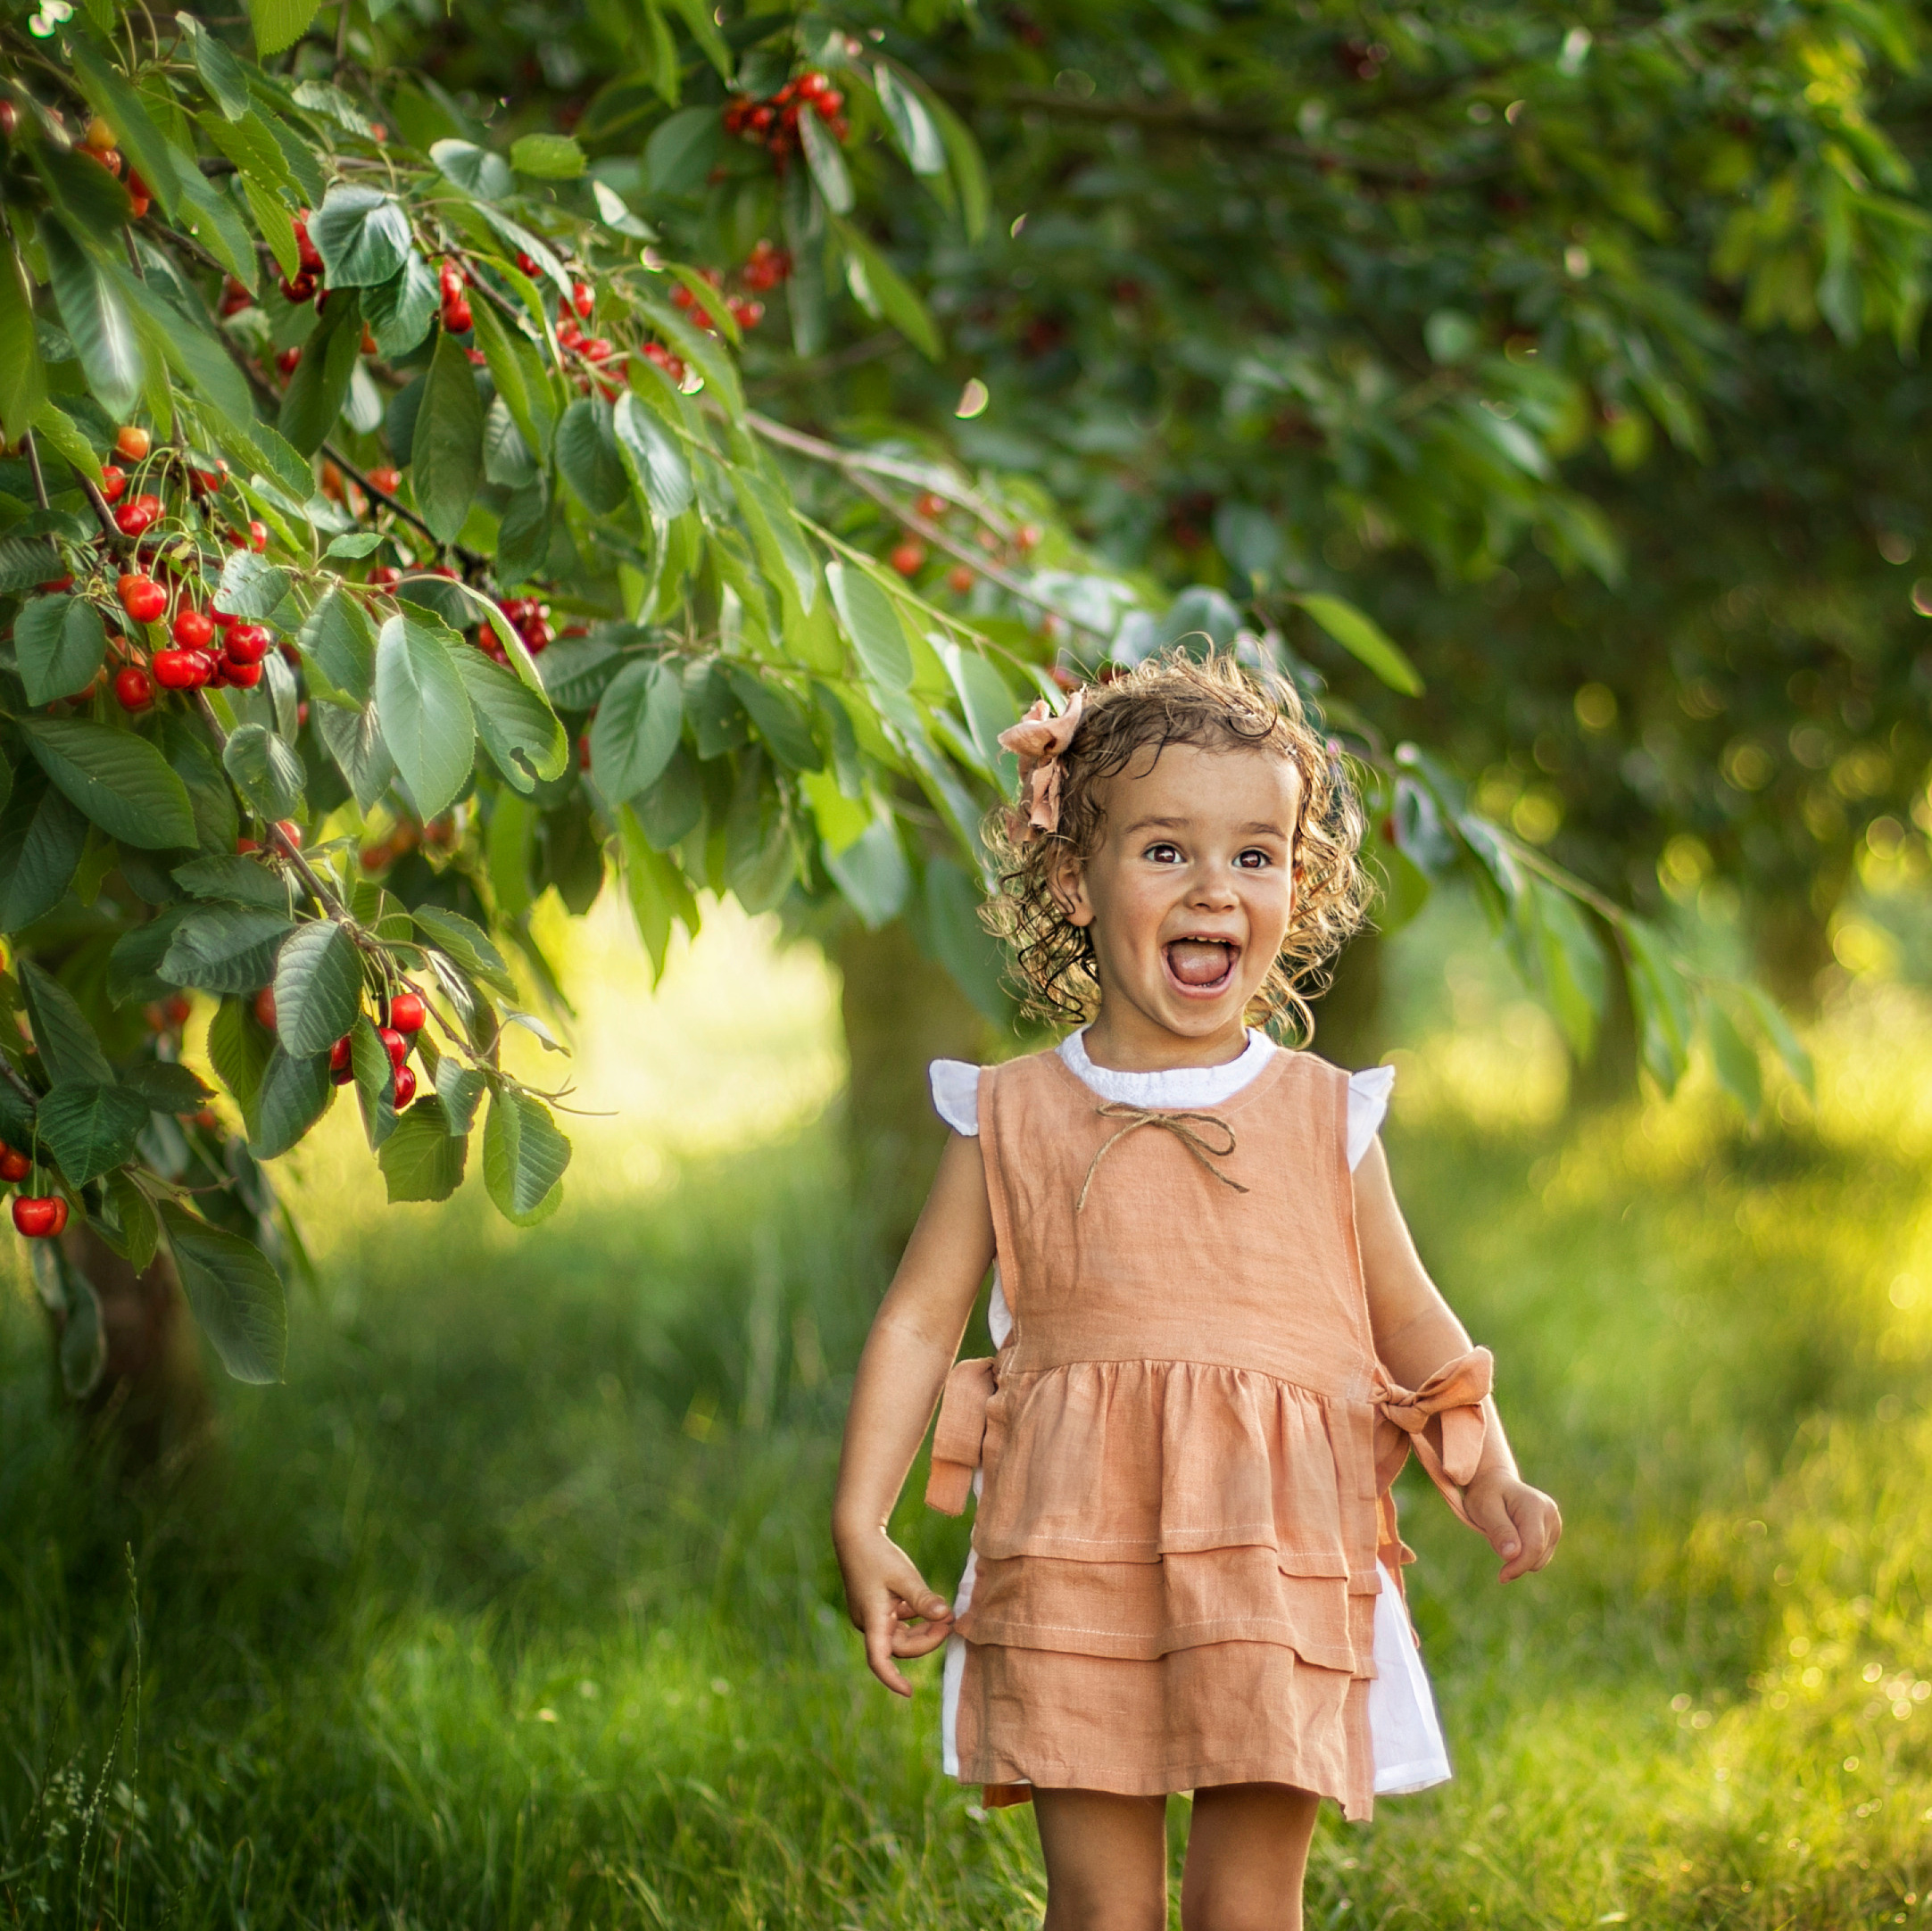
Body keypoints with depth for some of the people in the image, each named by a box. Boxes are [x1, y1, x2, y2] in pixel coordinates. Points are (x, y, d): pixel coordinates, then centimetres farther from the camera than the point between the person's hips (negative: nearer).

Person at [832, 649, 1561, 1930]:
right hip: (1075, 1562, 0)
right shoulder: (1013, 1117, 5)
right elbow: (922, 1318, 7)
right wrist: (863, 1523, -1)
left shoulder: (1322, 1118, 7)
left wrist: (1490, 1481, -4)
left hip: (1277, 1574, 0)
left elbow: (1412, 1322, 12)